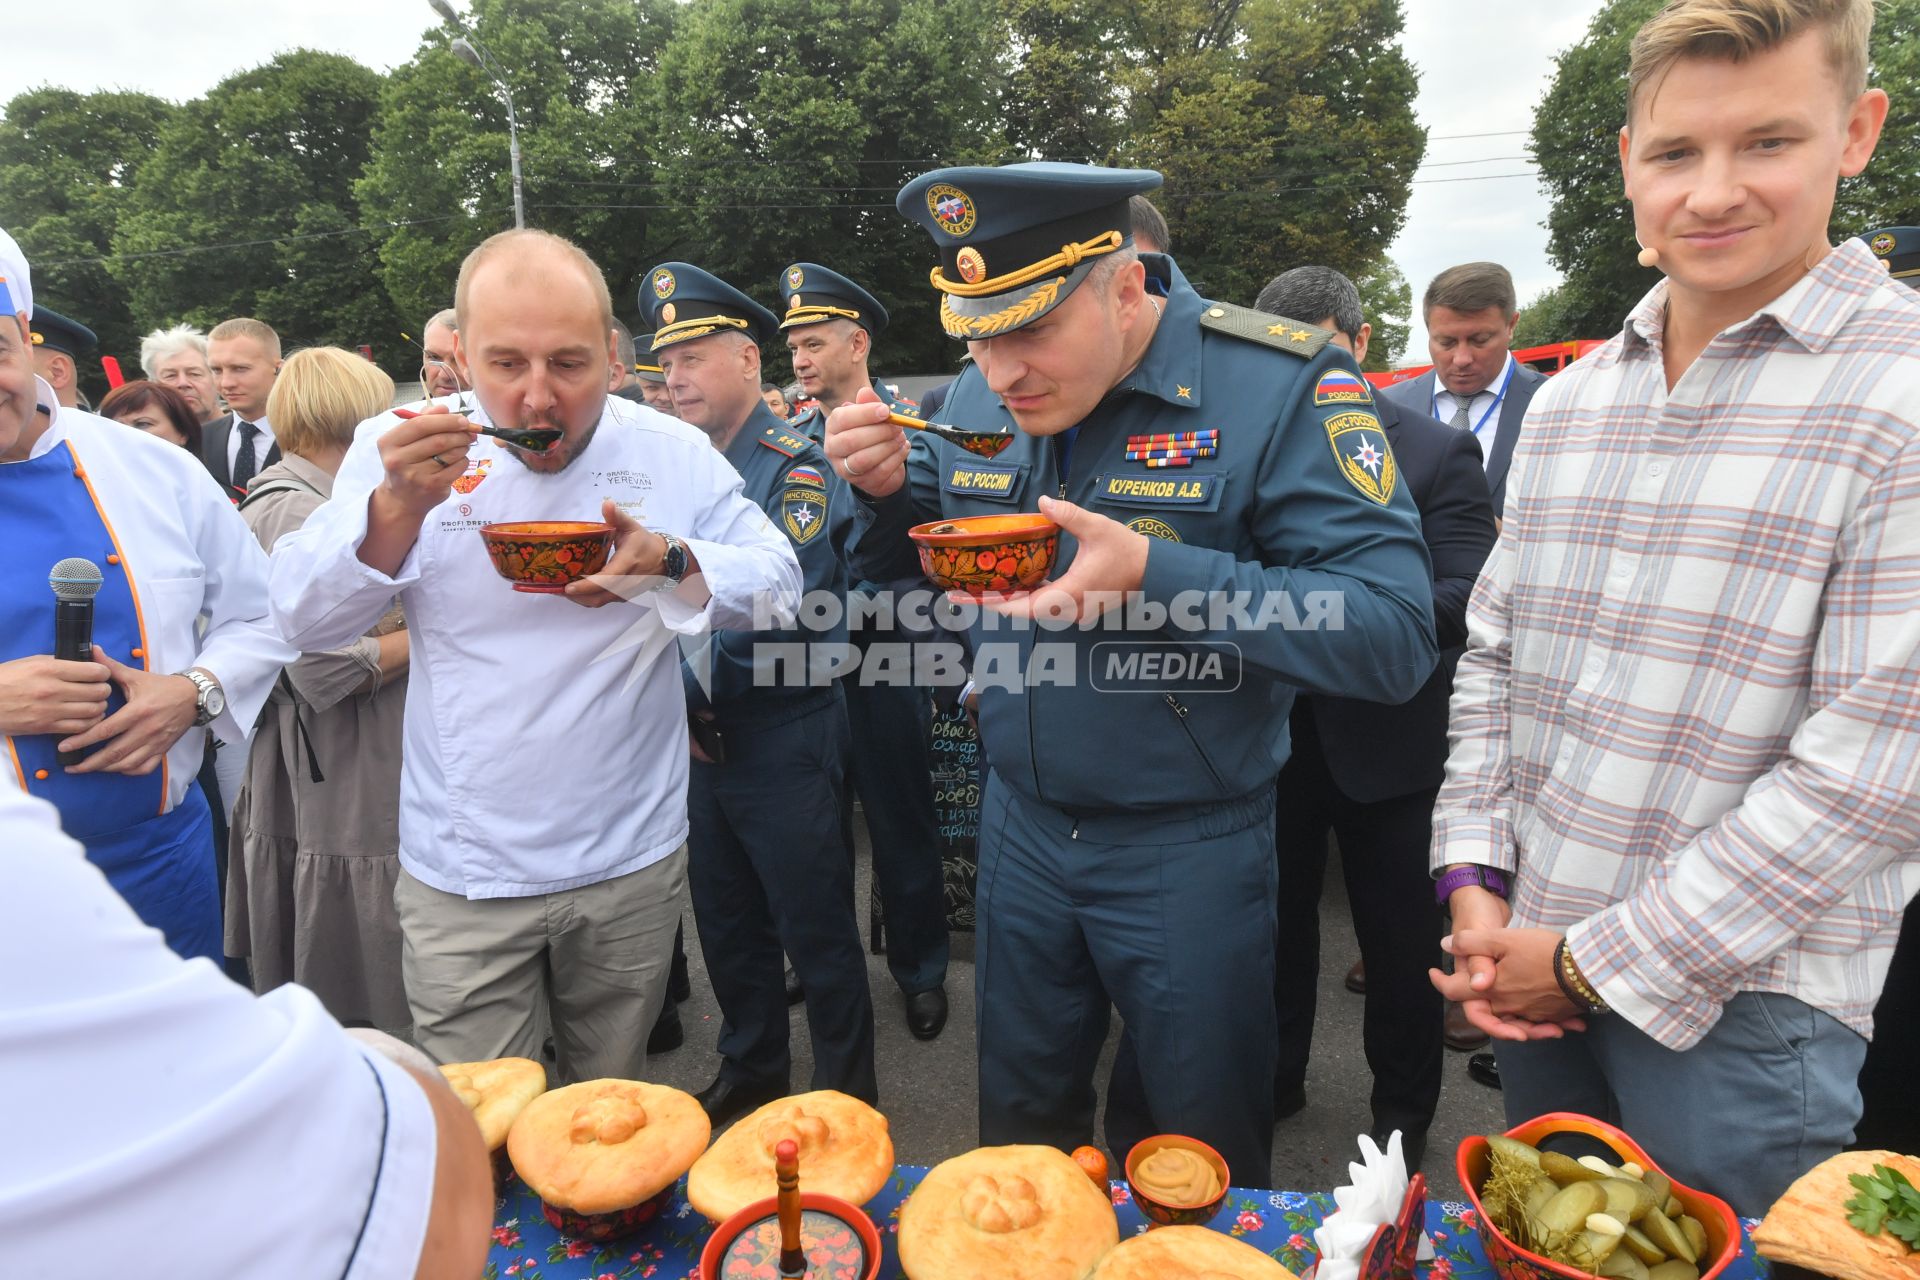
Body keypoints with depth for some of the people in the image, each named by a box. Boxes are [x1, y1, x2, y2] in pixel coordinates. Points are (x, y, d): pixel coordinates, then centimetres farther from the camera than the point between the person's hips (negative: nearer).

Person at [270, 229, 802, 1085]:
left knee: (616, 1111, 21)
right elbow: (304, 619, -7)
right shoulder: (400, 448, -5)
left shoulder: (673, 454, -3)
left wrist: (672, 564, -22)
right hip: (463, 877, -1)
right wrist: (398, 506, -25)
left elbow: (778, 584, -2)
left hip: (633, 863, 1)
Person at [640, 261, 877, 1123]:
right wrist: (677, 694, -4)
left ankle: (845, 1094, 25)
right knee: (725, 923, 19)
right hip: (704, 738, 7)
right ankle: (750, 1069, 39)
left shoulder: (796, 468, -12)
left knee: (817, 930, 5)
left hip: (787, 743, -7)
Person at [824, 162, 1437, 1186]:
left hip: (1191, 848, -4)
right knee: (1019, 1128, 24)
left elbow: (1396, 635, -25)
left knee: (1202, 1164, 19)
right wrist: (889, 489, -12)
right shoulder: (981, 397, -2)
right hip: (1021, 825, 5)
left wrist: (1157, 576, -35)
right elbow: (911, 557, 11)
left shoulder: (1276, 388, -19)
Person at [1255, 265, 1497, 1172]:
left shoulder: (1436, 453, -7)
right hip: (1274, 738, 3)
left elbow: (1465, 602, -15)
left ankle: (1404, 1112, 36)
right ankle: (1276, 1077, 41)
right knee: (1278, 920, 19)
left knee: (1399, 943, 13)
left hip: (1384, 746, -3)